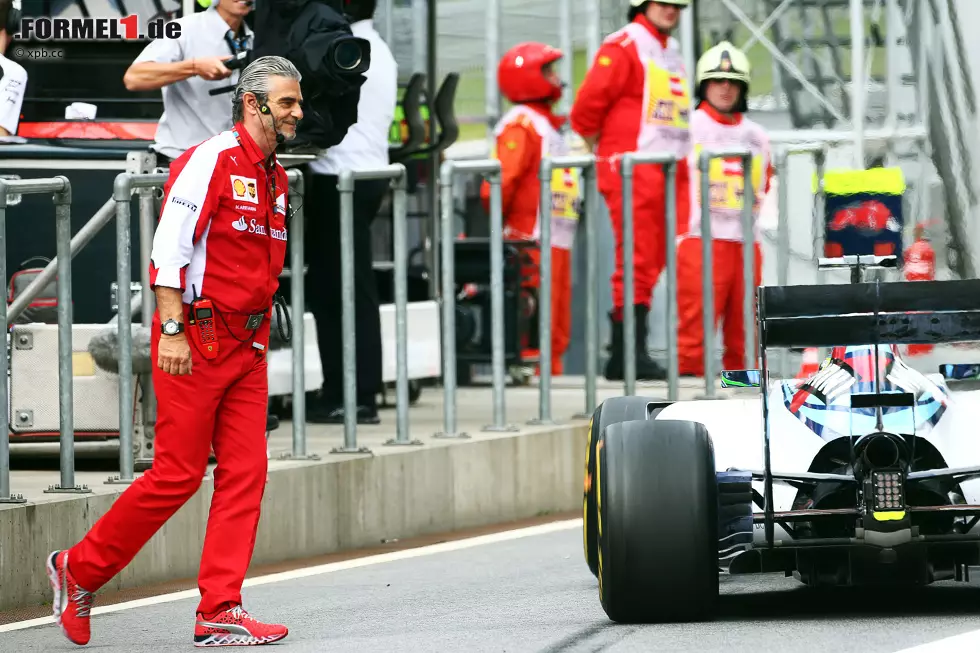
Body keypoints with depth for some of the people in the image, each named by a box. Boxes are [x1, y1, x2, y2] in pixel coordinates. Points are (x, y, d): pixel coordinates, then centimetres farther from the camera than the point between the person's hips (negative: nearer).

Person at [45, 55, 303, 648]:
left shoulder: (275, 176, 15)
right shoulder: (210, 160, -10)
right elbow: (169, 248, -15)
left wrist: (260, 336, 17)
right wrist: (172, 330, -21)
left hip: (247, 344, 8)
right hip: (195, 340, -8)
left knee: (245, 473, 0)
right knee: (178, 473, -5)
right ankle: (80, 570, 11)